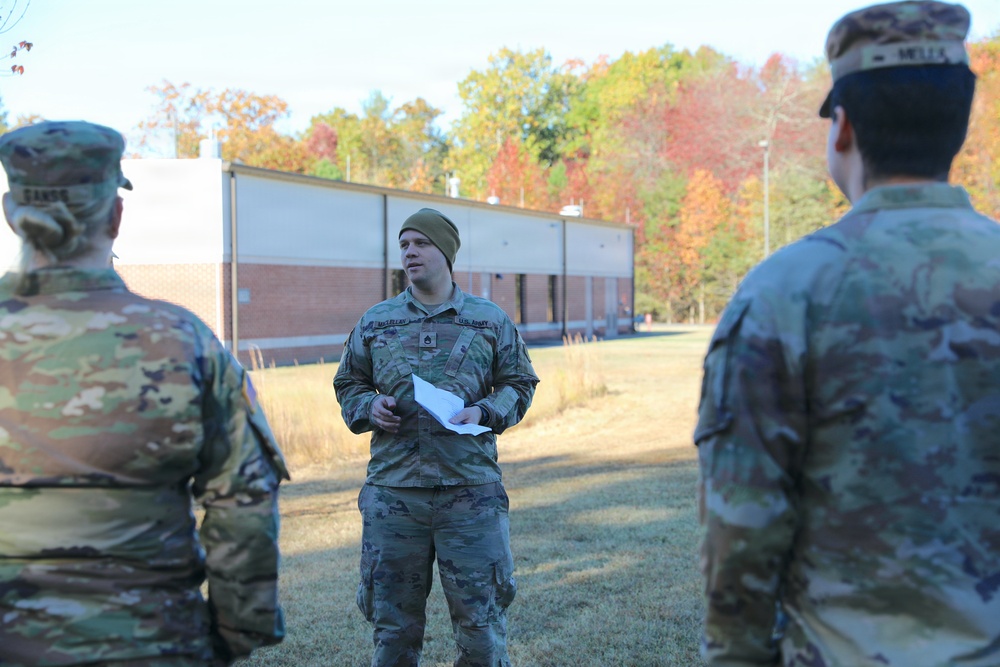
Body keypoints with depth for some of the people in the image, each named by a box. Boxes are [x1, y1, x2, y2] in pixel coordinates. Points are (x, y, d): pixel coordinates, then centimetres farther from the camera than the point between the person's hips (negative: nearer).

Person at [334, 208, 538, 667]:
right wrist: (368, 408, -3)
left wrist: (485, 413, -7)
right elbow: (347, 384, 18)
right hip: (392, 492, 2)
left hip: (470, 490, -1)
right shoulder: (375, 322, 9)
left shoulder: (490, 320, 6)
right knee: (392, 621, 9)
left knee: (480, 616, 4)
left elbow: (519, 383, 12)